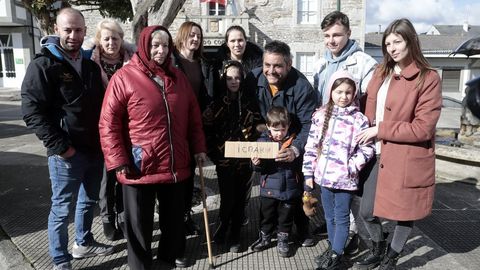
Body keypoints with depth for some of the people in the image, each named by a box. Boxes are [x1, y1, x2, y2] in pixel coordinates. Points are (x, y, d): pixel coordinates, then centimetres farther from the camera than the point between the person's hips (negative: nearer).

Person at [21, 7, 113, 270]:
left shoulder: (90, 64, 11)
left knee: (88, 200, 20)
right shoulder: (43, 65, -10)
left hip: (95, 149, 7)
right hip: (67, 153, -7)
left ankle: (83, 243, 40)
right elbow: (31, 110, -15)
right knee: (61, 208, 6)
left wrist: (103, 139, 9)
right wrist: (59, 146, -19)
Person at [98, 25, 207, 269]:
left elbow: (193, 116, 12)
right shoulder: (123, 77, -9)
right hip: (140, 167, -4)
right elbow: (108, 123, -11)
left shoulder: (178, 77, 8)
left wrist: (198, 147, 9)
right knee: (140, 222, 12)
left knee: (174, 215, 21)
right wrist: (118, 161, -14)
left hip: (175, 164, 5)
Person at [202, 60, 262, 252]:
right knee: (227, 200, 1)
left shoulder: (250, 103, 4)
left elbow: (257, 129, 8)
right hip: (224, 161, -2)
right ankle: (221, 231, 27)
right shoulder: (216, 104, -3)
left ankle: (234, 237, 26)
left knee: (240, 201, 9)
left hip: (245, 160, 2)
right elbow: (206, 132, -3)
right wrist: (214, 155, -7)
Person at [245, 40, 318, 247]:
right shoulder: (253, 79, -17)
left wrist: (296, 149, -44)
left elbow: (309, 125, -28)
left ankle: (303, 229, 30)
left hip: (293, 145, -2)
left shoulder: (302, 87, -26)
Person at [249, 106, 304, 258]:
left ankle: (282, 241, 36)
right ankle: (264, 238, 40)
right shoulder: (263, 141, -4)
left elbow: (299, 164, -2)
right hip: (269, 189, 1)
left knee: (286, 217, 16)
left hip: (290, 189, 0)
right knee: (266, 216, 18)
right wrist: (257, 164, -23)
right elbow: (260, 168, -4)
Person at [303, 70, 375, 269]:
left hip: (345, 179, -4)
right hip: (324, 176, 4)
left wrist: (351, 167, -16)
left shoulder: (359, 119, -7)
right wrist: (308, 173, 2)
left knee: (341, 218, 9)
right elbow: (311, 146, 3)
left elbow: (367, 149, -7)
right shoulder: (320, 115, 2)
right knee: (329, 217, 20)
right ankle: (332, 248, 38)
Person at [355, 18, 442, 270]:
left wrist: (380, 130, -16)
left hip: (408, 158, -5)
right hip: (379, 154, 5)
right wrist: (367, 132, 1)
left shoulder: (428, 78, -11)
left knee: (404, 212, 12)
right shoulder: (381, 72, 8)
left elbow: (423, 127, -17)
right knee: (367, 211, 10)